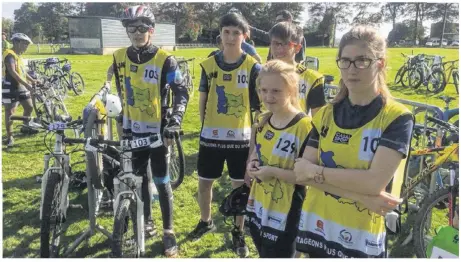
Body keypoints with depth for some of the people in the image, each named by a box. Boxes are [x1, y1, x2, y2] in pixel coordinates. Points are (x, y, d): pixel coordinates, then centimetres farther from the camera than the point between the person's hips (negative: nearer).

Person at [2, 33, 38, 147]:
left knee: (29, 107, 17)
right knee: (10, 111, -6)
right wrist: (27, 84, -33)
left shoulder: (18, 55, 16)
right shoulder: (10, 55, -16)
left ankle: (25, 127, 38)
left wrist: (32, 80, 16)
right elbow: (13, 72, -28)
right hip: (11, 88, -10)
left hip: (21, 87, 10)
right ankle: (9, 137, -1)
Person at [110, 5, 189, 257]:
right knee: (140, 178, 16)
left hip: (157, 131, -4)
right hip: (132, 130, 4)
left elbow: (181, 92, -12)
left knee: (161, 182, 3)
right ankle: (146, 222, 35)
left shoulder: (164, 60, -12)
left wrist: (176, 119, -27)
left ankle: (168, 231, 18)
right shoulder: (120, 57, 1)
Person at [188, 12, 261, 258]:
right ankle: (205, 222, 39)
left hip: (241, 138, -2)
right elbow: (202, 100, 9)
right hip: (211, 137, 2)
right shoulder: (209, 64, 0)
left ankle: (238, 232, 29)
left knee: (240, 187, 9)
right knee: (204, 183, 12)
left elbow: (258, 106, -2)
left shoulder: (253, 67, -6)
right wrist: (204, 127, 9)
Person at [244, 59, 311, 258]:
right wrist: (252, 165, -3)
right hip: (258, 207, 7)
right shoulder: (263, 121, 3)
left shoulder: (303, 126, -21)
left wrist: (273, 171, -26)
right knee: (264, 254, 25)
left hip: (285, 214, -7)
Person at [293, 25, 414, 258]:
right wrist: (362, 196, -19)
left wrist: (316, 171, -14)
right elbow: (302, 173, -9)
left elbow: (375, 181, -22)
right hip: (317, 228, 4)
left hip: (362, 237, -3)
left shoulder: (397, 117, -10)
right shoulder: (325, 114, 2)